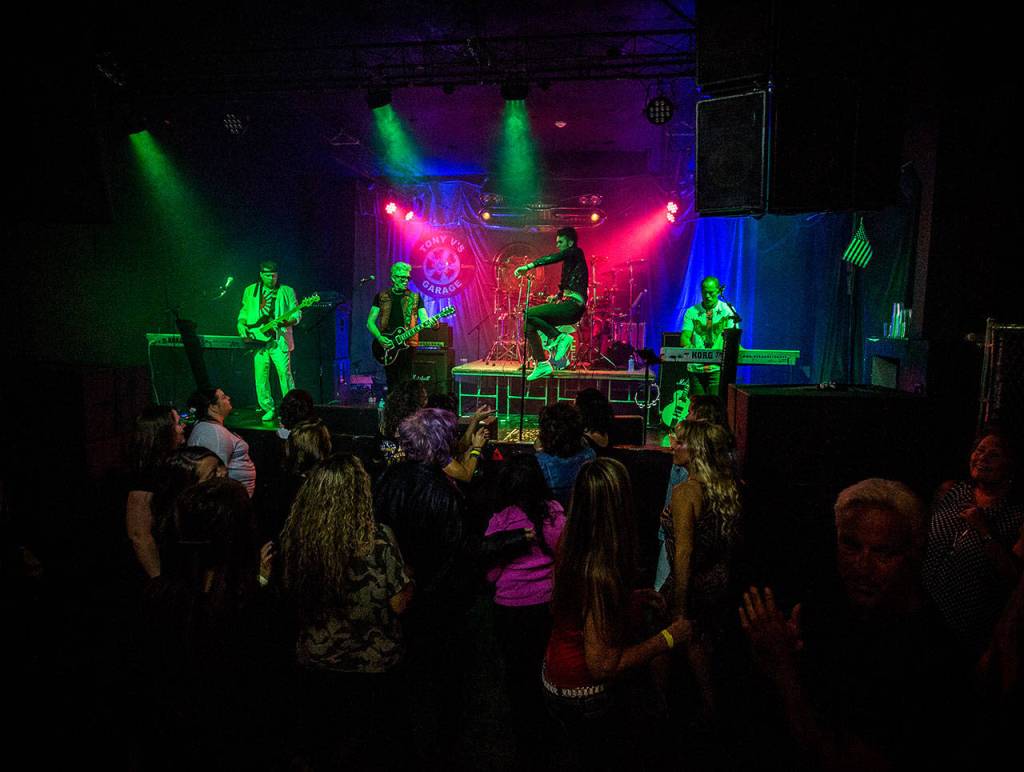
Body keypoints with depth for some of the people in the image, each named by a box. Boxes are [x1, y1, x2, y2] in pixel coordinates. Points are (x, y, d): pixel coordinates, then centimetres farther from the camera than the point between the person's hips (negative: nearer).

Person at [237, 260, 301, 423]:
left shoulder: (287, 291, 8)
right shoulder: (250, 291, 15)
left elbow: (297, 313, 5)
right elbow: (244, 312, 21)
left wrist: (289, 320, -15)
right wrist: (241, 324, 2)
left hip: (279, 339, -3)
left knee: (284, 372, -11)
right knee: (261, 376, 2)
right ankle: (268, 409, 13)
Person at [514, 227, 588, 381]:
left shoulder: (576, 253, -1)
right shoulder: (568, 261, 27)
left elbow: (552, 258, -18)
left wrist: (528, 266, -24)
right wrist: (555, 299, 13)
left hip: (573, 304, -10)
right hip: (567, 304, 10)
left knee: (529, 314, -17)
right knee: (529, 325, 3)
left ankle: (560, 338, -14)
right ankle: (542, 364, 0)